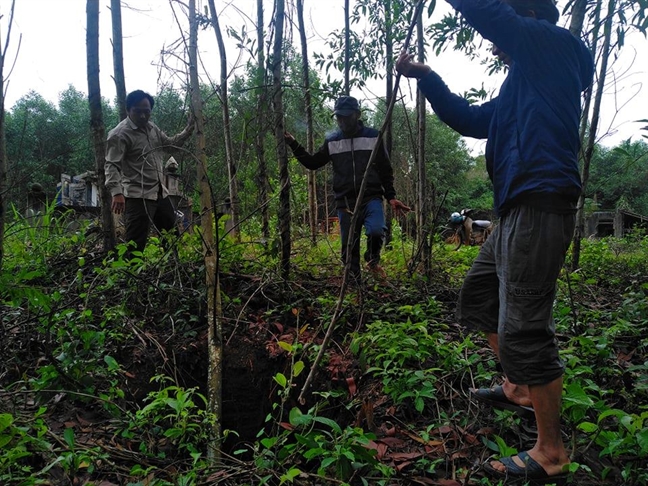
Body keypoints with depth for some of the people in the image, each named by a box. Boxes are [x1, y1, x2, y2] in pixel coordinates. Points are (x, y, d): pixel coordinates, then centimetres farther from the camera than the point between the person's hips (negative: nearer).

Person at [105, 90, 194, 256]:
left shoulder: (152, 127, 13)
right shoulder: (119, 134, -12)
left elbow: (169, 144, 25)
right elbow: (112, 165, -18)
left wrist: (189, 129, 13)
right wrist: (117, 193, -32)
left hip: (160, 193, 9)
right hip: (138, 197, -9)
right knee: (135, 244, -8)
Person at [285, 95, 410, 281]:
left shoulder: (373, 137, 5)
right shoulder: (331, 141, 9)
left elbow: (385, 170, 8)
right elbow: (313, 163, 15)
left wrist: (391, 196, 1)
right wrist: (294, 145, 3)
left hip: (371, 198, -2)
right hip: (345, 203, 2)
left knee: (376, 230, -28)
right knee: (349, 247, 4)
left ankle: (373, 259, 2)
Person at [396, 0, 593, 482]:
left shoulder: (552, 43, 0)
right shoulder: (524, 82, 25)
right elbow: (470, 120, 26)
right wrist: (426, 77, 21)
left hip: (539, 207, -11)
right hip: (519, 210, 11)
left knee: (524, 330, -9)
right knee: (478, 296, 23)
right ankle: (518, 389, 35)